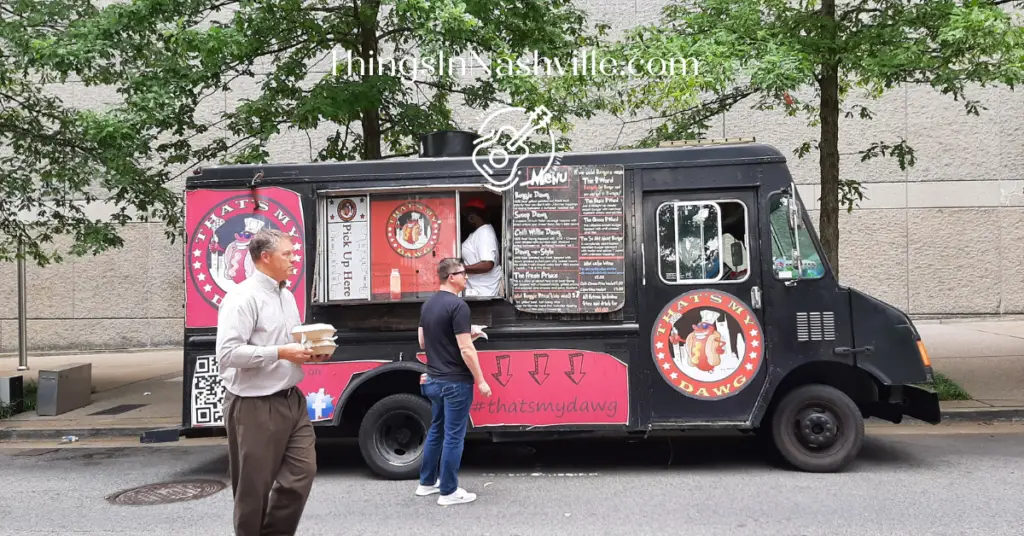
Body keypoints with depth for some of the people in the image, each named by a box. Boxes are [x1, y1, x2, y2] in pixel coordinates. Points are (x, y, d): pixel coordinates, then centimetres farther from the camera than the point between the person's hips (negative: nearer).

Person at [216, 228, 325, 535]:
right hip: (255, 407, -8)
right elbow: (227, 353, -23)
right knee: (254, 486, 5)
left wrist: (309, 351, 4)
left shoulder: (287, 296, 14)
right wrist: (281, 353, -23)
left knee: (302, 473, 9)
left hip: (292, 400, 8)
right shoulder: (243, 297, -15)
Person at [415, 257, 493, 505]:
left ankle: (427, 482, 29)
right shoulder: (458, 305, -18)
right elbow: (465, 349, -21)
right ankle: (449, 492, 8)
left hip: (434, 380, 8)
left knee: (436, 431, 20)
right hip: (455, 382, -8)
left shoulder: (428, 305, 8)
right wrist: (480, 380, -13)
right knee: (453, 436, 1)